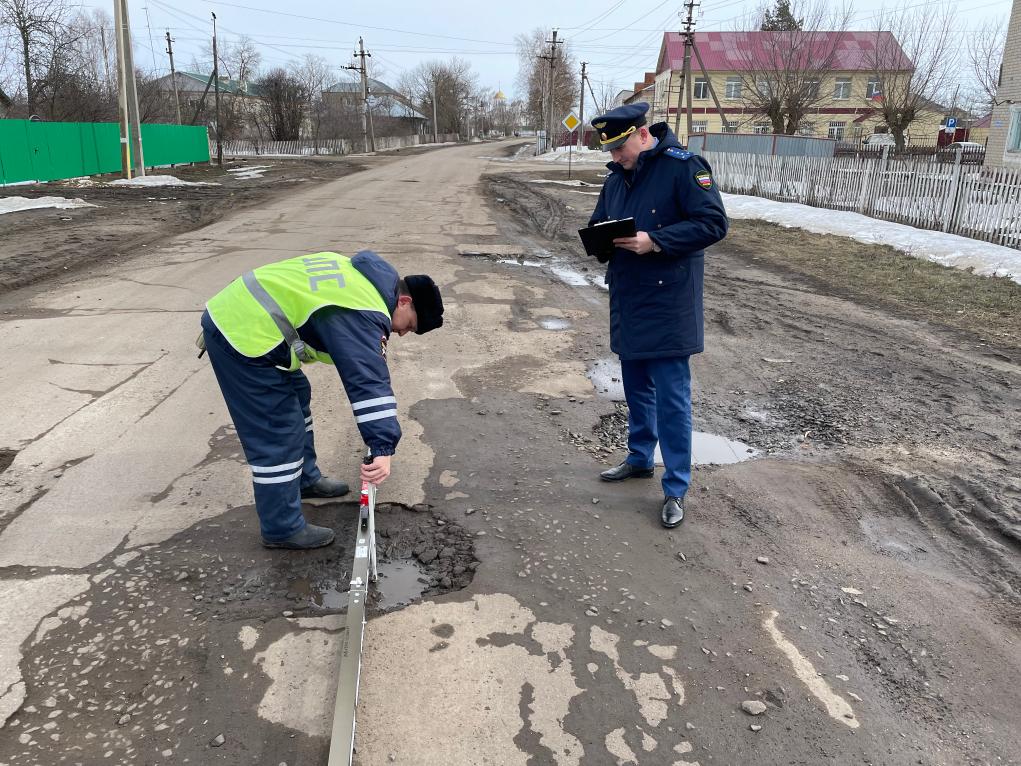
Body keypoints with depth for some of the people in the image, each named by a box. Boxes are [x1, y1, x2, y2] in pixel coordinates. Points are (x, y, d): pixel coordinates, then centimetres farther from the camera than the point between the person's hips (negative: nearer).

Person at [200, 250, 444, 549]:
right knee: (277, 437, -4)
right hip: (244, 335, -11)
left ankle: (305, 479, 40)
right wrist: (383, 448, -31)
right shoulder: (363, 312, -20)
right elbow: (368, 381, -28)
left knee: (296, 398, 23)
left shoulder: (363, 275, 11)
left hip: (237, 311, 11)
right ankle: (282, 529, 10)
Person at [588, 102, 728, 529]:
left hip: (667, 306, -7)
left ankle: (676, 489, 6)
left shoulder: (683, 167, -12)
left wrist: (655, 241, -24)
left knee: (671, 397, -4)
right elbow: (599, 223, 20)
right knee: (636, 387, 19)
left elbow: (713, 222, -16)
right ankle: (640, 458, 37)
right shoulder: (617, 177, 11)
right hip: (627, 302, 8)